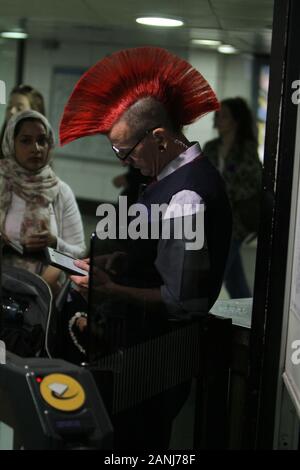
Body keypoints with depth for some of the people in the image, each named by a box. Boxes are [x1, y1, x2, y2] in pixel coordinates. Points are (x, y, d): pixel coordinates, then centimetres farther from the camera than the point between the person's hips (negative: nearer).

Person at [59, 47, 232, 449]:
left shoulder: (185, 197, -27)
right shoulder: (183, 173, 3)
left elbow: (183, 302, -25)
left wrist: (112, 291, -20)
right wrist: (120, 262, 3)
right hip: (145, 335, 9)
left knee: (137, 435, 7)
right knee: (140, 430, 20)